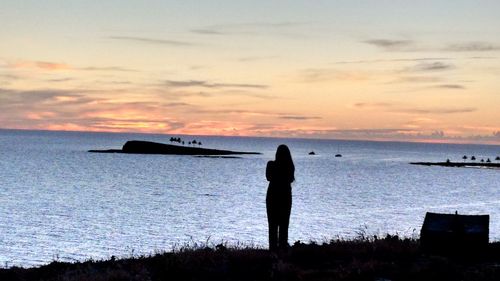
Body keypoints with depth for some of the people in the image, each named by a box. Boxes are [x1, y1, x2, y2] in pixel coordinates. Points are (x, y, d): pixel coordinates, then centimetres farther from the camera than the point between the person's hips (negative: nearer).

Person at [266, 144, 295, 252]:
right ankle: (283, 245, 6)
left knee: (273, 223, 2)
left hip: (273, 195, -2)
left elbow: (268, 177, 3)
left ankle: (273, 246, -4)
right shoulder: (290, 166, -6)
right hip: (286, 196, 2)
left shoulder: (271, 165, -11)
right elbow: (291, 179, 8)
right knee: (284, 224, 9)